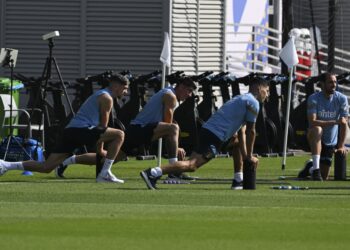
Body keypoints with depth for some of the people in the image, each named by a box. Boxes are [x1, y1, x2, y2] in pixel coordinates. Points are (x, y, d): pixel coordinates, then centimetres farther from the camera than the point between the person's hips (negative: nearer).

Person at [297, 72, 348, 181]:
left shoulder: (342, 99, -10)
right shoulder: (313, 99, -16)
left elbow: (344, 124, -11)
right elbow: (312, 122, -28)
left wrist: (341, 146, -19)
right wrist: (335, 122, -38)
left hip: (331, 142, 3)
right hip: (316, 139, -3)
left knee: (324, 177, 3)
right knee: (316, 129, -39)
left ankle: (310, 167, 40)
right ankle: (315, 168, -35)